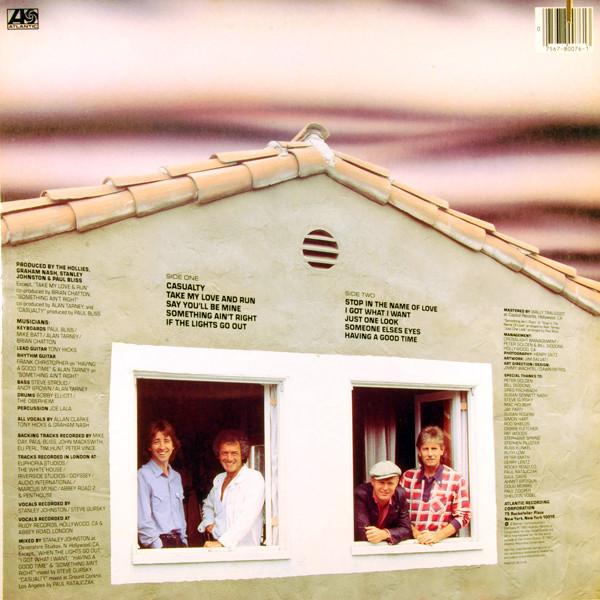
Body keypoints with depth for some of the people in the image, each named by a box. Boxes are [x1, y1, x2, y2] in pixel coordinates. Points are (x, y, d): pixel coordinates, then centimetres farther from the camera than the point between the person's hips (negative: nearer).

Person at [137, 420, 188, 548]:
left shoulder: (176, 477, 16)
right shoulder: (143, 475, -6)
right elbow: (143, 521, -10)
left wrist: (184, 541, 12)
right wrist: (158, 546, -13)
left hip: (178, 542, 6)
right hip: (156, 545, -6)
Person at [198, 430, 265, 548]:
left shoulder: (254, 478, -5)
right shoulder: (218, 479, 15)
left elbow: (247, 518, -16)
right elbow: (208, 505, 35)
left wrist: (222, 542, -24)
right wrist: (208, 523, 15)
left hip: (245, 548, -5)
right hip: (219, 549, 5)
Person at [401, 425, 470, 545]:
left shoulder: (456, 479, 2)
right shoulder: (408, 477, 10)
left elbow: (462, 516, 3)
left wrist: (438, 536, -8)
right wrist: (416, 534, -5)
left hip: (444, 542, -2)